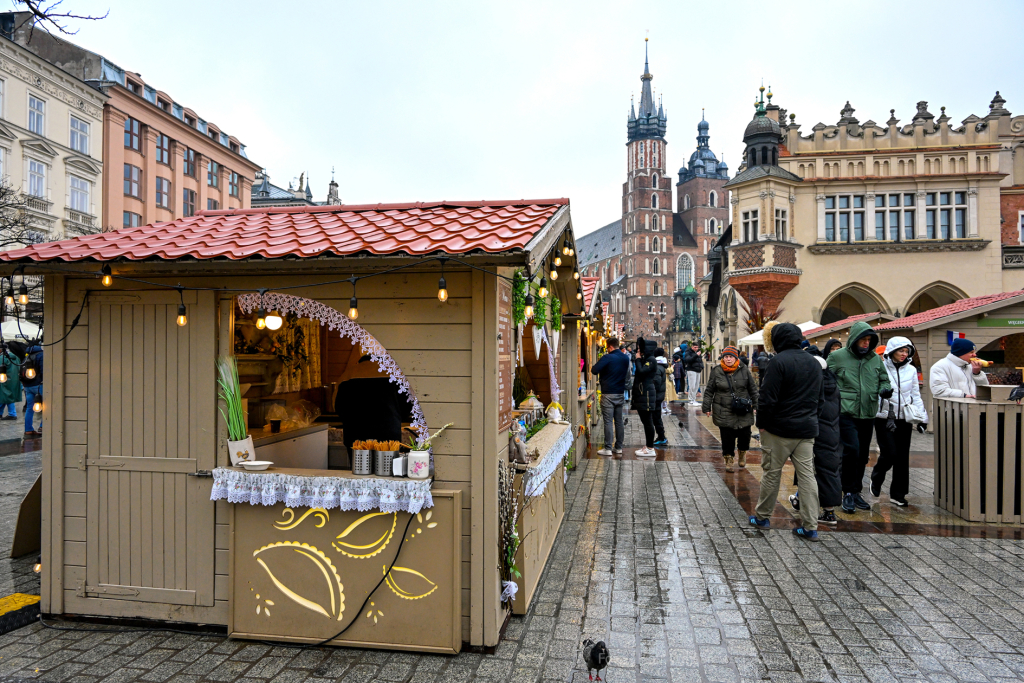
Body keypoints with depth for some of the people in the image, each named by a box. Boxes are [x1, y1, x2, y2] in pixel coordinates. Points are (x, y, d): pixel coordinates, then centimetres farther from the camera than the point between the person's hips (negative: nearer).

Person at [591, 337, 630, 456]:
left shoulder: (607, 358, -14)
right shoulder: (626, 358, 7)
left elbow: (594, 370, -20)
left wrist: (599, 362, -2)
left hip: (608, 394, -6)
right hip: (620, 394, 6)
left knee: (608, 421, -4)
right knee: (618, 421, 11)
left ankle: (608, 448, -3)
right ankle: (618, 447, 16)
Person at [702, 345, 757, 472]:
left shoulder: (744, 370, 4)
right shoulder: (716, 371, 1)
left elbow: (752, 389, 11)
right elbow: (709, 391, 5)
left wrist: (755, 405, 9)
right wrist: (706, 407, 2)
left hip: (743, 411, 1)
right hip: (724, 412, -1)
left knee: (745, 435, 1)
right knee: (727, 437, 1)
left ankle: (742, 454, 31)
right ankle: (728, 459, 19)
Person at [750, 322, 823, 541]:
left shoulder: (779, 361, -14)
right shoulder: (814, 363, 10)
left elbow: (767, 397, -17)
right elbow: (819, 397, 18)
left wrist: (761, 422, -7)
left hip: (779, 428, -6)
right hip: (807, 428, 6)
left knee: (772, 472, 6)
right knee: (807, 475, 6)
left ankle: (762, 516, 20)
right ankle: (810, 527, 9)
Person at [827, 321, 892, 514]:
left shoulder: (876, 359, 10)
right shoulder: (837, 357, -2)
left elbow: (884, 380, 21)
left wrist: (884, 389, 0)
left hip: (868, 414, 5)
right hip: (846, 413, -5)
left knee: (862, 455, 12)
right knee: (851, 450, -14)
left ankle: (856, 492, 25)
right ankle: (849, 493, -2)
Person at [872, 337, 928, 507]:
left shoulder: (911, 370, 10)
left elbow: (916, 395, 14)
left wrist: (921, 417, 9)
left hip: (904, 419, 4)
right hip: (884, 418, -4)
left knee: (902, 457, 5)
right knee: (889, 454, -10)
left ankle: (898, 494, 16)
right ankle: (876, 479, 20)